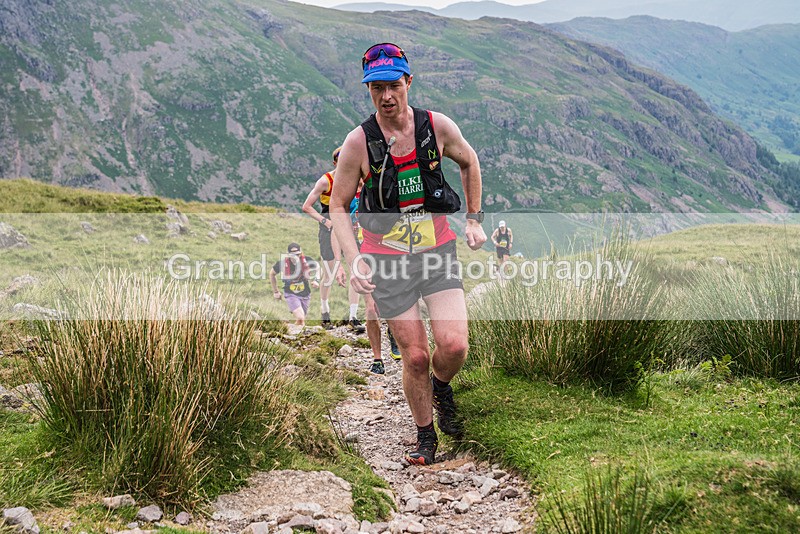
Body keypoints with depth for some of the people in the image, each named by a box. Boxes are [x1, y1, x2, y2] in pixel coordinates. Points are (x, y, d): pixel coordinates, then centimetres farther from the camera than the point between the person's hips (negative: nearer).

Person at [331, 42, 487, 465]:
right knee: (415, 355, 1)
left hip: (438, 251, 1)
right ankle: (425, 436, 24)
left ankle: (441, 387, 23)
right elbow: (338, 207, -2)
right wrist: (354, 261, -15)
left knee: (454, 345, -13)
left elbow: (468, 161, 15)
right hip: (387, 260, -1)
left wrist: (474, 219, 13)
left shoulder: (437, 127, -6)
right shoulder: (359, 142, -11)